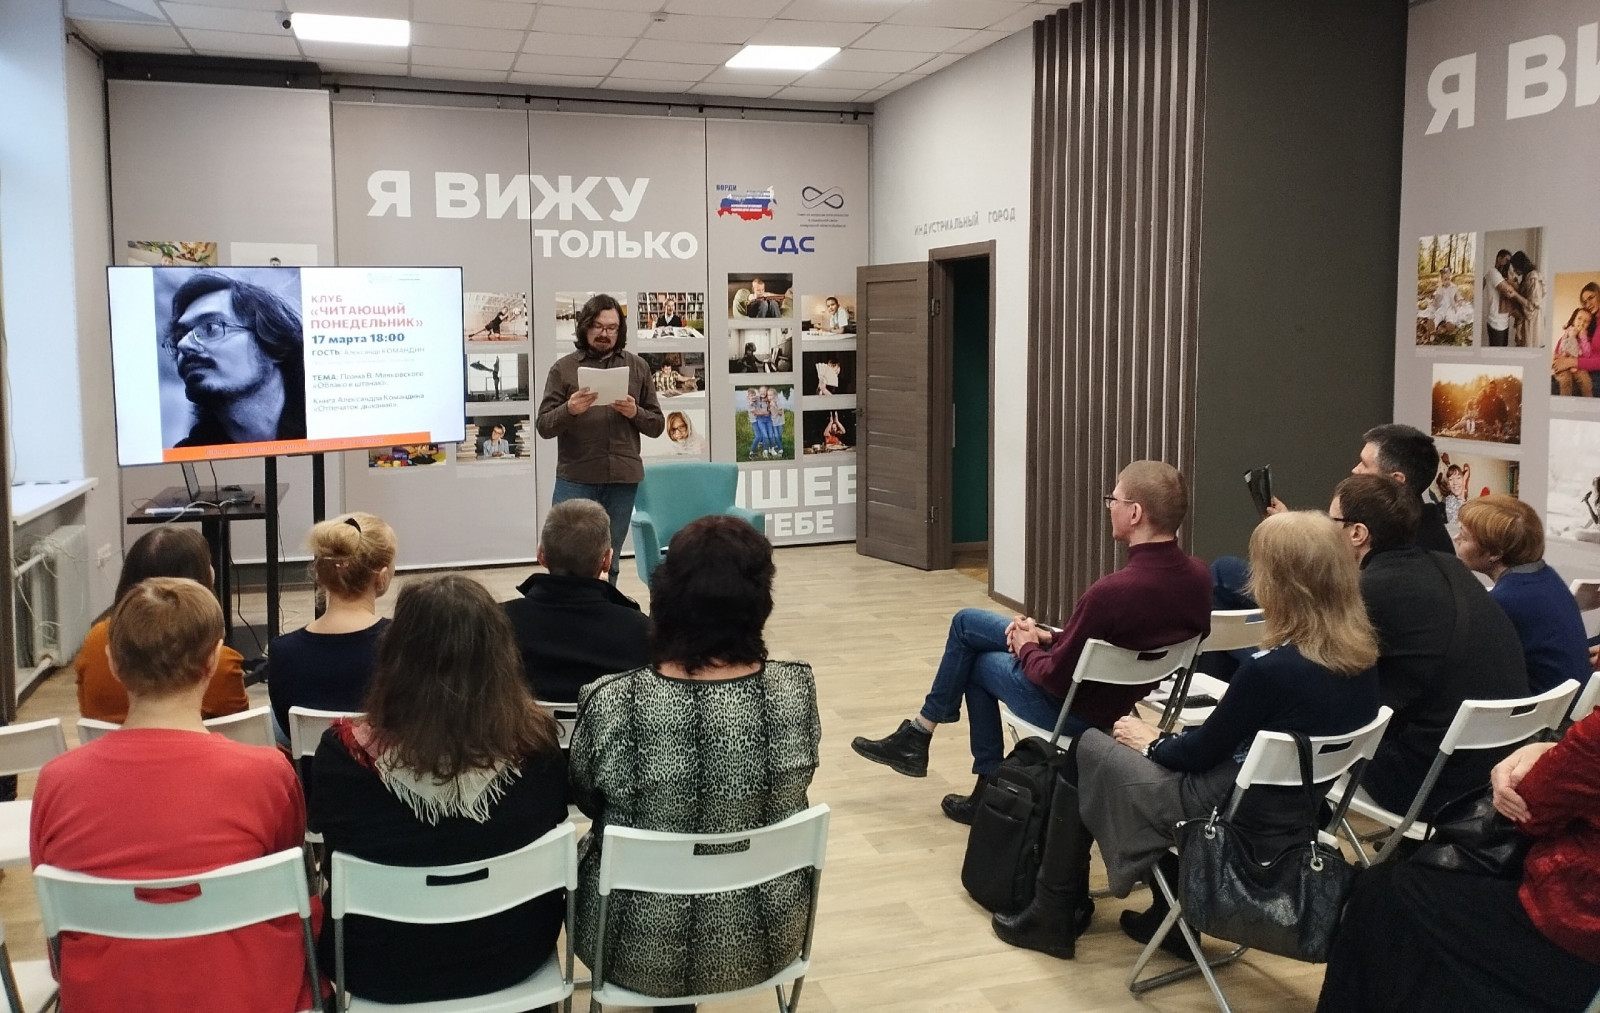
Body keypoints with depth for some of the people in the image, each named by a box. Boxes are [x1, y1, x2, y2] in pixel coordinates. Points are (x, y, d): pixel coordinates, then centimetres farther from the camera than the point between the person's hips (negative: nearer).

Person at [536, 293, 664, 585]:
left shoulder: (637, 367, 8)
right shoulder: (563, 368, 3)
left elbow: (657, 424, 9)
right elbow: (544, 426, -1)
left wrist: (635, 413, -12)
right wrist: (569, 410, -21)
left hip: (622, 478, 2)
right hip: (575, 478, -2)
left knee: (609, 561, 9)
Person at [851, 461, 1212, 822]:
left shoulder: (1112, 592, -35)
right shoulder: (1198, 576, -10)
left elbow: (1055, 677, -24)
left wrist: (1027, 648, -2)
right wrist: (1050, 637, 3)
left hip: (1077, 709, -8)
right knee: (966, 621, 15)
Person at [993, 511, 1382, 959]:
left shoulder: (1270, 670, -29)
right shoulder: (1363, 658, -5)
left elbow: (1202, 751, -14)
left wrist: (1152, 742, 6)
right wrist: (1166, 740, 9)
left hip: (1240, 822, -8)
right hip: (1298, 819, 8)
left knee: (1087, 749, 10)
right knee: (1170, 759, 28)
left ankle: (1053, 915, 22)